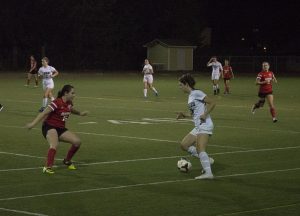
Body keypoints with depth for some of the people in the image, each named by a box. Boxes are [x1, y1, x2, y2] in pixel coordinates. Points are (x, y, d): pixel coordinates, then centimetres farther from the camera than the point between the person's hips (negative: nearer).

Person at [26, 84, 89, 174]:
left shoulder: (69, 103, 4)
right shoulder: (57, 103, -20)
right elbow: (44, 113, -27)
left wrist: (79, 113, 43)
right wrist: (33, 123, -34)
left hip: (61, 129, 8)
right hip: (49, 127, -8)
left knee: (77, 141, -3)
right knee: (55, 145, -35)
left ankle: (67, 161, 18)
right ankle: (48, 167, -30)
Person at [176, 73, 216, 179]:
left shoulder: (196, 93, -8)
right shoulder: (190, 96, 19)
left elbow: (212, 103, -12)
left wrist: (205, 114, -20)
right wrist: (184, 115, 14)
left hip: (205, 125, -10)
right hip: (198, 127, 10)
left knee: (200, 149, -22)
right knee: (184, 144, 8)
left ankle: (208, 173, -27)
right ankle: (206, 159, 8)